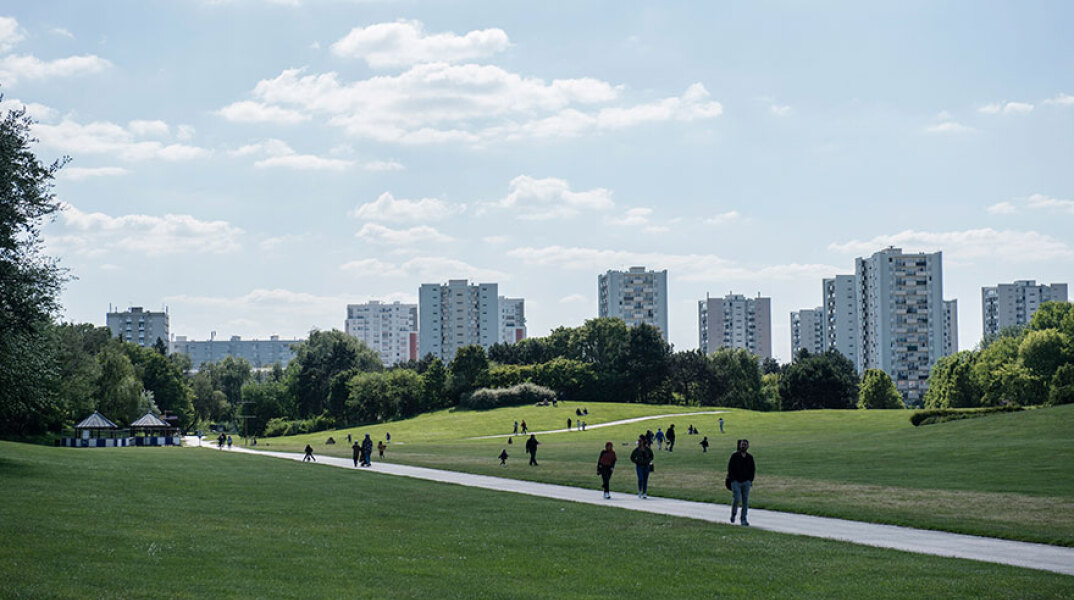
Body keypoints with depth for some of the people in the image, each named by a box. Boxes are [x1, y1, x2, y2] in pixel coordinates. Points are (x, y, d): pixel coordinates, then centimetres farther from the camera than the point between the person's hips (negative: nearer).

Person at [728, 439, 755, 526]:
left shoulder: (750, 457, 7)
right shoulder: (734, 456, -2)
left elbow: (753, 469, 14)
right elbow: (730, 467, -2)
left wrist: (751, 480, 4)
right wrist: (732, 479, -8)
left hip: (746, 482, 3)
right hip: (736, 481, -3)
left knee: (745, 501, 0)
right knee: (736, 499, -10)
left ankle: (743, 520, 6)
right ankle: (733, 515, 16)